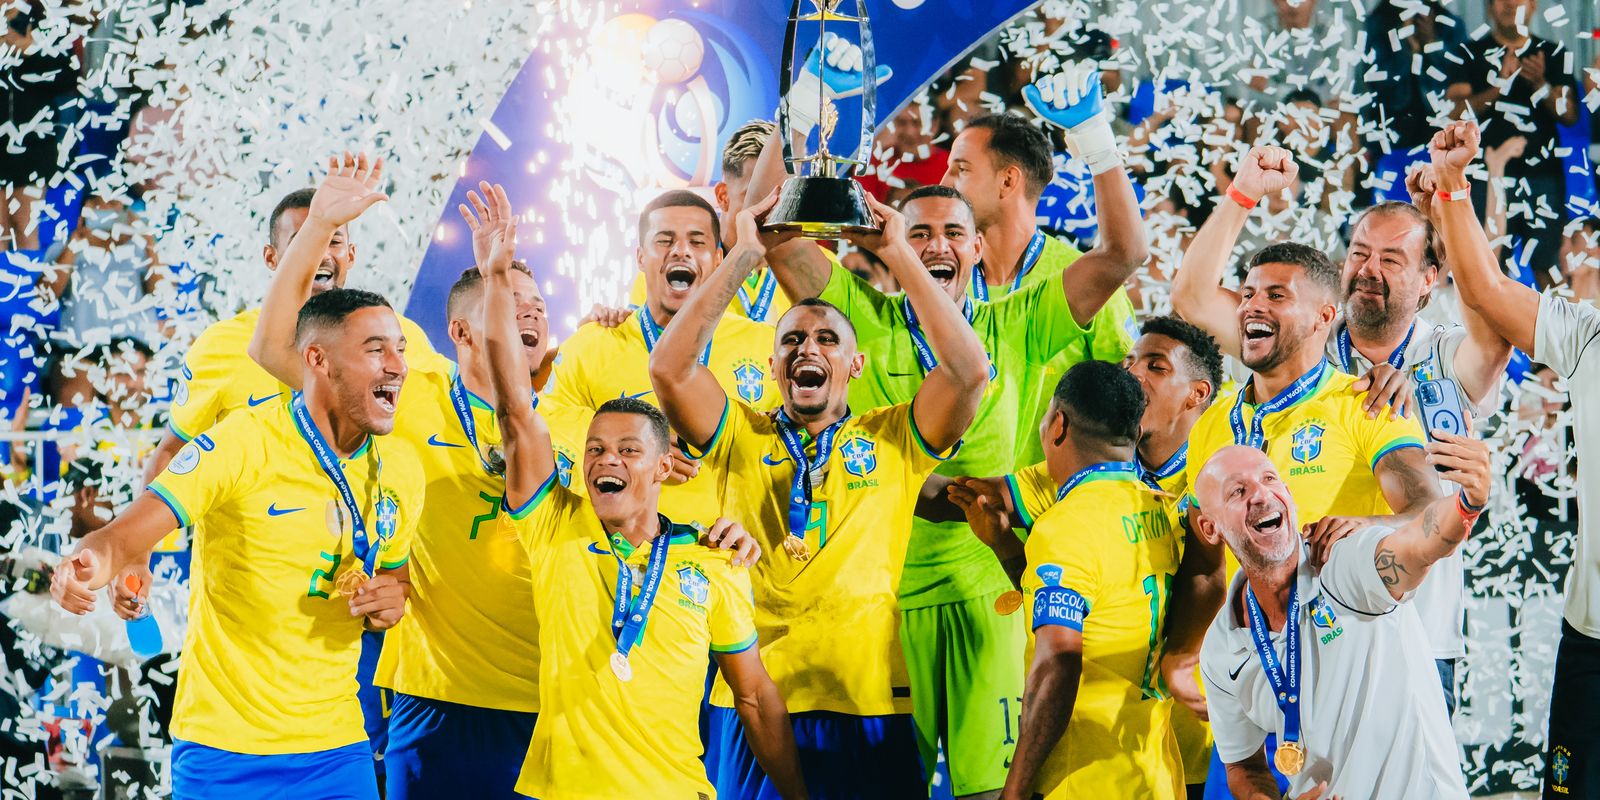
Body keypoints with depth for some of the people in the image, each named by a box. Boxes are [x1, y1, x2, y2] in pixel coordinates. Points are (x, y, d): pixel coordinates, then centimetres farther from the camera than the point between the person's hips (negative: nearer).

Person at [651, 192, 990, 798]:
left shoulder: (894, 441, 9)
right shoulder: (741, 439, 10)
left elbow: (970, 370, -5)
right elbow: (669, 368, -5)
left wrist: (897, 253, -3)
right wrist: (745, 254, -5)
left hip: (868, 703, 0)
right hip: (750, 703, 0)